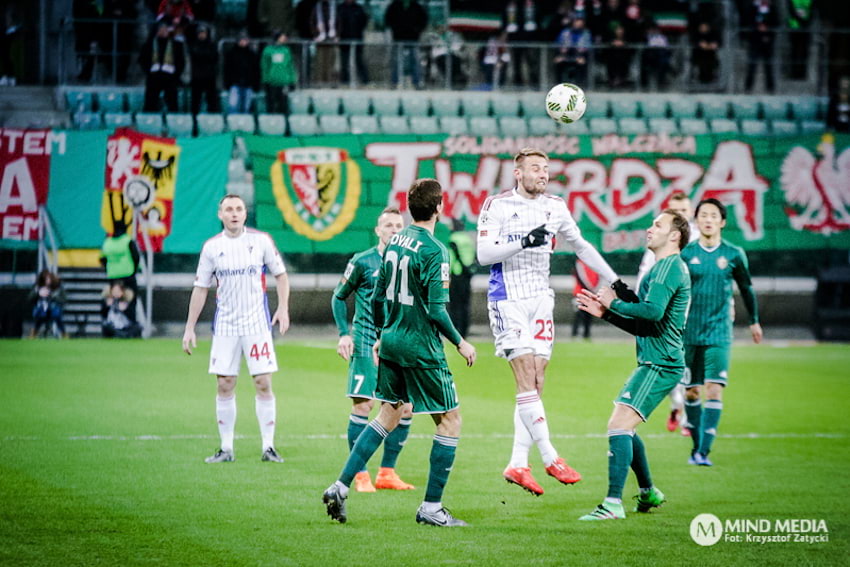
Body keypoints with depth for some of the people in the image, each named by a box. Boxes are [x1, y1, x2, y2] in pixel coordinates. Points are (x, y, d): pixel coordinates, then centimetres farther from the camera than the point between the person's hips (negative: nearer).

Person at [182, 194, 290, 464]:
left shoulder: (261, 240, -1)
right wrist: (189, 328, 6)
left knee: (263, 384, -5)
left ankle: (268, 447, 2)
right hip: (225, 327, 1)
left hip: (257, 323, -1)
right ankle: (226, 449, 8)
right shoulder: (212, 247, 3)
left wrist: (283, 308, -3)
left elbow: (280, 275, 9)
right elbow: (200, 288, 8)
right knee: (225, 386, 1)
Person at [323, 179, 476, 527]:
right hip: (421, 348, -8)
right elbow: (436, 311, -19)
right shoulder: (434, 250, -16)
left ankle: (340, 488, 12)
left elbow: (378, 297, 14)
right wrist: (460, 344, -7)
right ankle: (431, 508, 4)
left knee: (389, 414, 20)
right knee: (450, 420, 4)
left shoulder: (395, 242, 7)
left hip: (391, 342, 8)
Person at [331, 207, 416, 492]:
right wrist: (344, 334, -5)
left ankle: (387, 473, 11)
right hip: (366, 344, -5)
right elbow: (339, 297, 5)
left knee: (405, 407, 0)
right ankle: (360, 475, -3)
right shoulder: (362, 261, -3)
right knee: (363, 404, -10)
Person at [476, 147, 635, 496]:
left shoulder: (555, 208, 9)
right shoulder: (497, 206, -6)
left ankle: (517, 464, 3)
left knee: (535, 384, 1)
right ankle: (550, 458, -14)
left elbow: (581, 247, 21)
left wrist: (615, 281, 21)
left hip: (540, 300, 6)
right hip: (507, 301, -5)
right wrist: (524, 242, -25)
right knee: (526, 379, -15)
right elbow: (483, 254, -14)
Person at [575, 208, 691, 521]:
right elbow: (642, 325, 26)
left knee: (619, 425, -19)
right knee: (623, 428, 20)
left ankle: (613, 504, -25)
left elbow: (653, 311, -27)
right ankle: (649, 494, 31)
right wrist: (606, 312, 16)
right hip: (653, 363, 11)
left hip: (659, 365, -11)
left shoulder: (669, 267, -11)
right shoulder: (665, 268, 22)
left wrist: (614, 303, -13)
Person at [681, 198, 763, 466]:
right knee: (691, 392, 5)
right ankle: (696, 446, 20)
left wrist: (754, 321, 23)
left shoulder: (733, 254, 1)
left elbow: (746, 288, 15)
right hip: (689, 332, 1)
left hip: (719, 333, -1)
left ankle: (704, 451, -14)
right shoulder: (686, 254, 1)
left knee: (714, 390, -13)